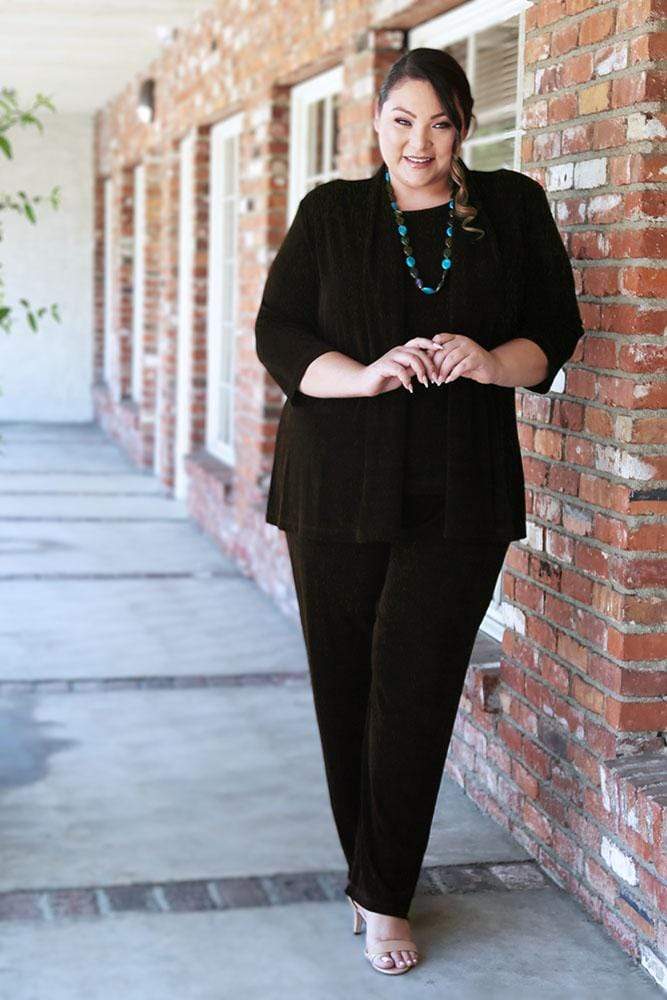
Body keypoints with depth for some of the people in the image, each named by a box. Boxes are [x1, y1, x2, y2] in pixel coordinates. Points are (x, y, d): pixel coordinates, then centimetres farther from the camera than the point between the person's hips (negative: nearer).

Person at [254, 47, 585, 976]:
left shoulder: (513, 208, 8)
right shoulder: (330, 213, 7)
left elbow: (556, 331, 7)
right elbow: (277, 334, 1)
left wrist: (492, 361, -15)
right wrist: (364, 376, -17)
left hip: (459, 493, -1)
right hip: (338, 487, 1)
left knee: (416, 687, -4)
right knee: (345, 683, 4)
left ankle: (384, 896, 8)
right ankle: (369, 872, 22)